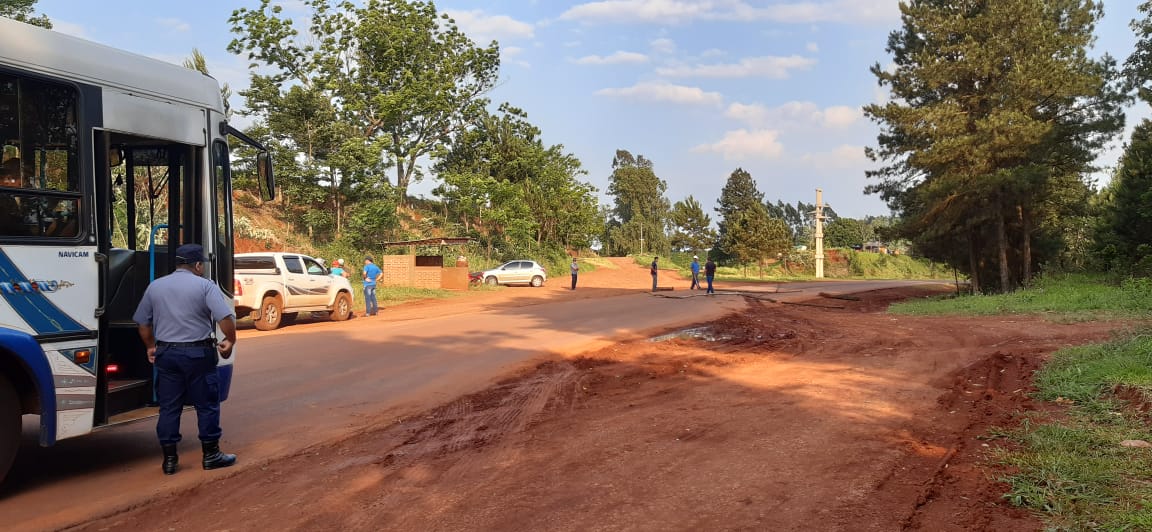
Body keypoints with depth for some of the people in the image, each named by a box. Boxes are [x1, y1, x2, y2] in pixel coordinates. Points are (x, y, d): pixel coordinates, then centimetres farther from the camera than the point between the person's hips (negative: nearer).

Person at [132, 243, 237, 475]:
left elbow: (143, 323, 15)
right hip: (197, 353, -4)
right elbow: (226, 318, -17)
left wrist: (151, 347, 28)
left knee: (168, 407, 10)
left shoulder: (155, 286, 9)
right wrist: (230, 341, -3)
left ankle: (169, 458, 13)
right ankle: (211, 455, 13)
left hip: (165, 353, 4)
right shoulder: (205, 286, -7)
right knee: (207, 405, 7)